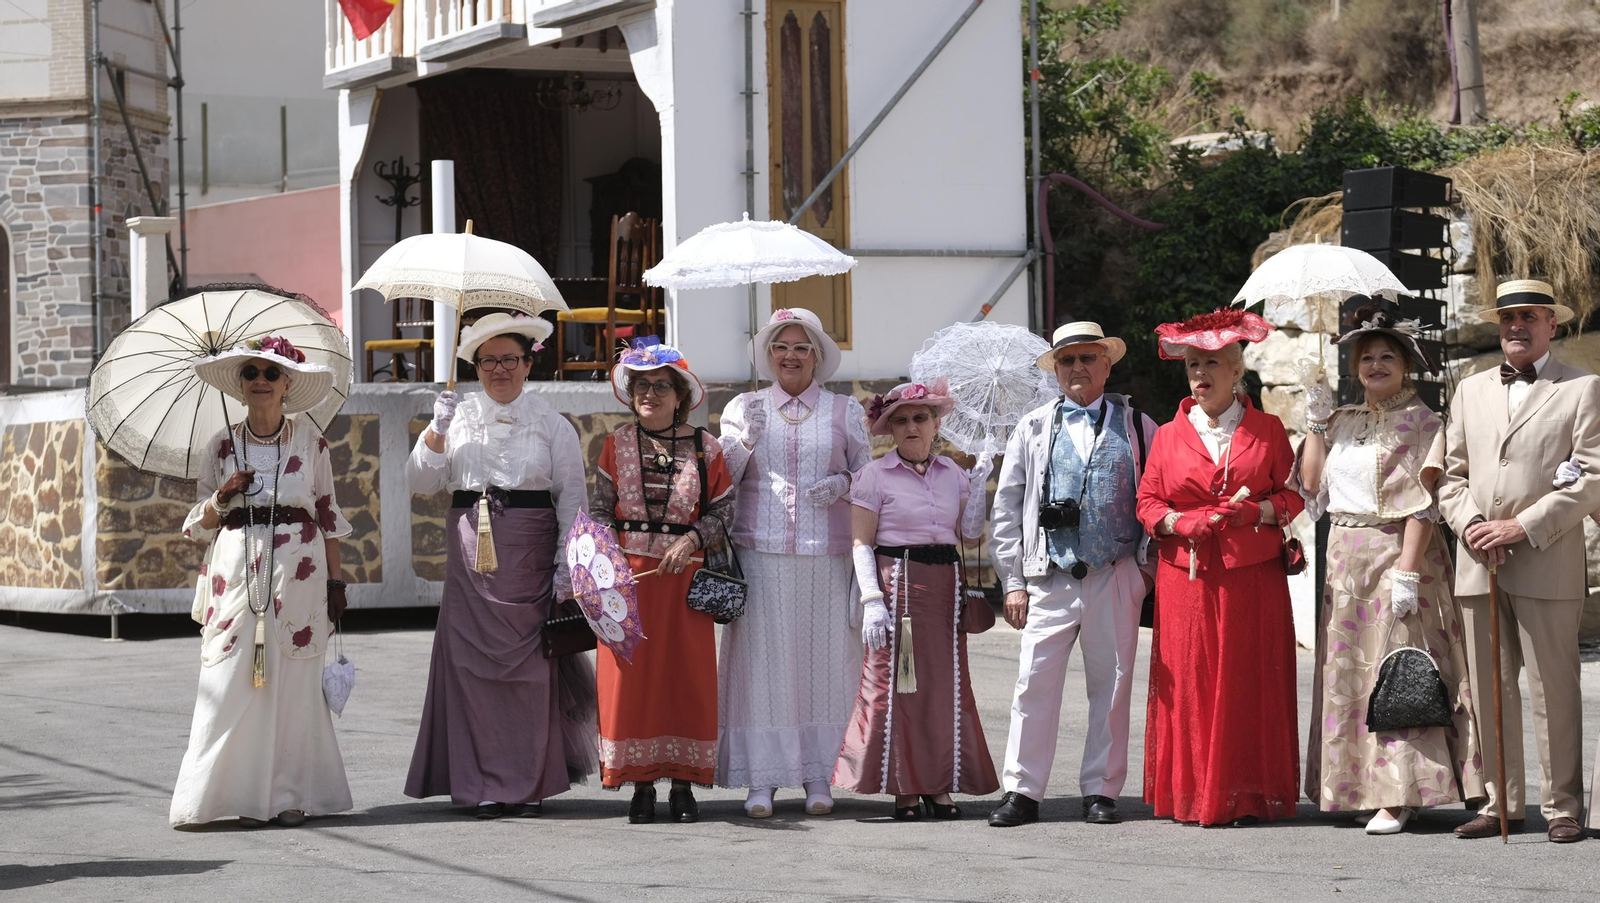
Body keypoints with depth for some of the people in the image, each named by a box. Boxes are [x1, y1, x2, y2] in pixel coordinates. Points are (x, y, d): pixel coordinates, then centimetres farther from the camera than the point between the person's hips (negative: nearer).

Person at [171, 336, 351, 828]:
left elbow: (328, 516, 9)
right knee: (232, 681, -7)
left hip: (297, 570, -1)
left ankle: (289, 794, 5)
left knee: (294, 682, -2)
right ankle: (246, 796, -2)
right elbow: (199, 525, 12)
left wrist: (335, 581, 4)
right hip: (237, 568, 1)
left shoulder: (310, 442, 6)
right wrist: (221, 497, -9)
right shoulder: (222, 447, 8)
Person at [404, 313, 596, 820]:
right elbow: (420, 482, 5)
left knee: (530, 664, -4)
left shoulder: (551, 424, 6)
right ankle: (483, 784, 3)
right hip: (470, 555, 2)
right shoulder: (460, 417, 11)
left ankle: (530, 784, 4)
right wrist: (437, 431, -9)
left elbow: (572, 497, 4)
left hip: (529, 557, -2)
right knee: (473, 663, -2)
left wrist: (565, 565, -4)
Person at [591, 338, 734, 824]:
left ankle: (683, 784, 10)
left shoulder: (703, 448, 2)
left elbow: (724, 508, 4)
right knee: (630, 675, -1)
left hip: (684, 574, 0)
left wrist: (693, 538, -11)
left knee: (687, 675, 1)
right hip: (629, 573, 0)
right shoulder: (617, 444, 5)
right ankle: (641, 784, 7)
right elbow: (600, 508, 6)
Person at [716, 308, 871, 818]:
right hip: (761, 553, 0)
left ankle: (817, 775, 6)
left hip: (827, 556, 1)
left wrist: (842, 484, -7)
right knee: (761, 658, -5)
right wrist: (746, 439, -9)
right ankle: (761, 779, -3)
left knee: (824, 658, -1)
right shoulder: (743, 409, 12)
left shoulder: (845, 412, 12)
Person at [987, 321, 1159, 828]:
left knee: (1111, 685, 3)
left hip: (1115, 577, 0)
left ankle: (1101, 791, 12)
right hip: (1050, 577, 0)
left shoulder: (1137, 427, 10)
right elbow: (1006, 509, 10)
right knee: (1035, 683, -6)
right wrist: (1013, 581, 4)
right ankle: (1022, 792, -1)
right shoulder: (1033, 428, 11)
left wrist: (1148, 568, 2)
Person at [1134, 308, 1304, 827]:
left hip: (1252, 576, -1)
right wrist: (1183, 523, -9)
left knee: (1248, 683, -3)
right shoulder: (1169, 435, 11)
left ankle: (1248, 796, 3)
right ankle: (1191, 797, 3)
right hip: (1186, 577, 1)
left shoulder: (1267, 431, 8)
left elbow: (1293, 496, 7)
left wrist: (1255, 511, -11)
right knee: (1189, 682, -2)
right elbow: (1148, 502, 10)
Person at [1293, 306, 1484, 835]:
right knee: (1347, 672, 6)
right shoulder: (1342, 421, 16)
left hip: (1396, 552, -7)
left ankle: (1398, 794, -10)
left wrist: (1407, 571, -19)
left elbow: (1423, 504, -11)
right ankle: (1355, 786, 11)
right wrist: (1316, 423, 3)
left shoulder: (1420, 422, -3)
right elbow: (1311, 483, 9)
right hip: (1345, 562, 7)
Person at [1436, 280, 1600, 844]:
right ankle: (1502, 804, 12)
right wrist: (1469, 524, -4)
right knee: (1489, 688, 5)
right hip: (1478, 564, 4)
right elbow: (1452, 473, 16)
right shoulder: (1470, 391, 18)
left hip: (1547, 563, -4)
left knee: (1553, 688, -3)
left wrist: (1524, 527, -12)